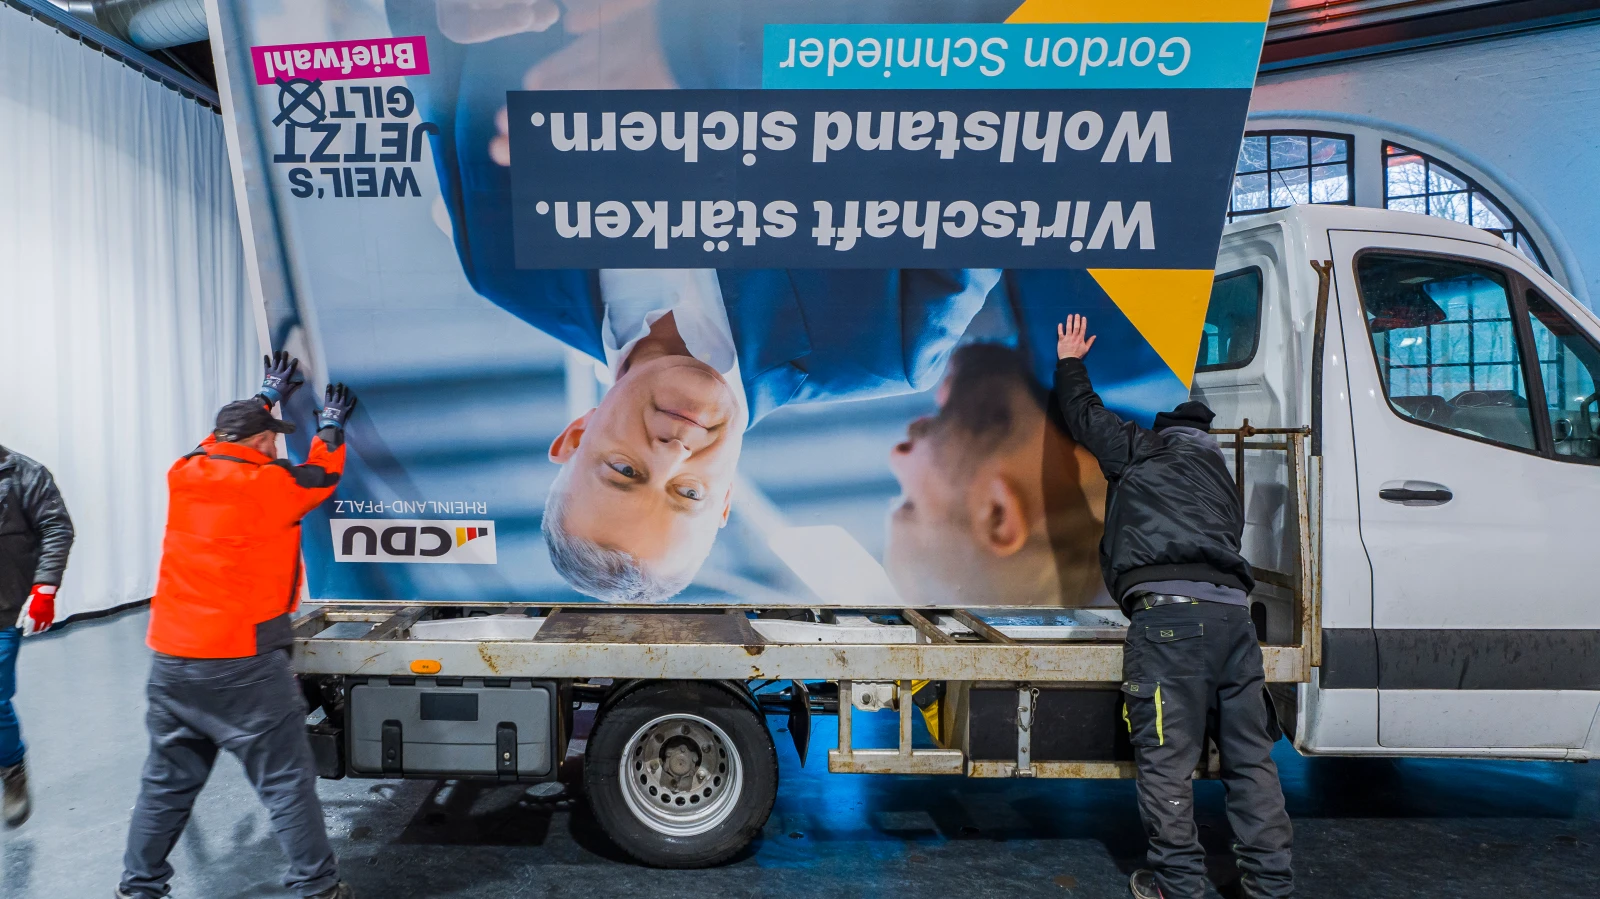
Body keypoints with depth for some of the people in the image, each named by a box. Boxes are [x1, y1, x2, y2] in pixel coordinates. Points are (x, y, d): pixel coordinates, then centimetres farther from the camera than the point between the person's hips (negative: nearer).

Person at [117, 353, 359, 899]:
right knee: (287, 782, 3)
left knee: (167, 782, 19)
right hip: (242, 667, -6)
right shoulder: (269, 485, -11)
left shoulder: (185, 475, 5)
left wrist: (266, 397, 38)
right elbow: (323, 475, 7)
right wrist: (331, 425, 23)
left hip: (170, 661, 7)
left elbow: (226, 444, 26)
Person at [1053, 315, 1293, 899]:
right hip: (1232, 609, 7)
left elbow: (1085, 414, 25)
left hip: (1169, 610, -7)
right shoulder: (1220, 476, 32)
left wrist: (1070, 363, 42)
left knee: (1167, 758, -3)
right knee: (1250, 755, 11)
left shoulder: (1143, 450, 14)